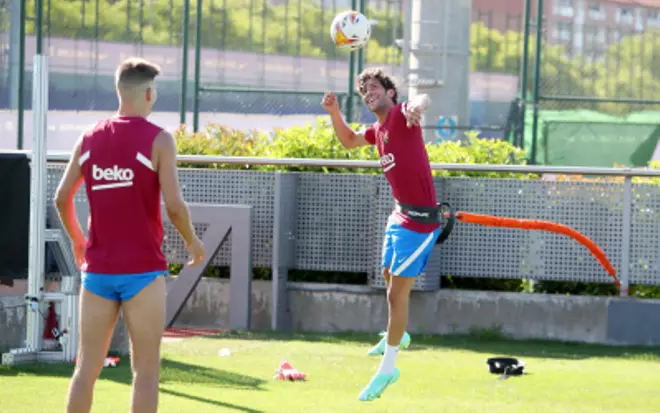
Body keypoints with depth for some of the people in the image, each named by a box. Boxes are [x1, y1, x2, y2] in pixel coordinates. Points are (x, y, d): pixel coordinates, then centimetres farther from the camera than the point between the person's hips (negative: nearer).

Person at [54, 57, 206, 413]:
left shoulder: (89, 139, 6)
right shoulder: (158, 140, -8)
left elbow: (62, 198, 8)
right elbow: (174, 205, -14)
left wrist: (76, 238, 25)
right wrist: (192, 242, 4)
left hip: (97, 269, 4)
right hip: (142, 270, -4)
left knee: (87, 368, 8)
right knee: (146, 370, 1)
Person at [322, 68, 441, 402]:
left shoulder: (401, 116, -14)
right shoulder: (378, 129, 12)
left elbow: (421, 100, -37)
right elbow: (349, 141, 30)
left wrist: (416, 106, -62)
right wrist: (334, 112, 12)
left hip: (419, 219, -9)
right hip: (400, 215, 9)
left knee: (397, 293, -6)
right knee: (389, 277, 27)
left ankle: (387, 368, 3)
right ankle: (396, 336, 52)